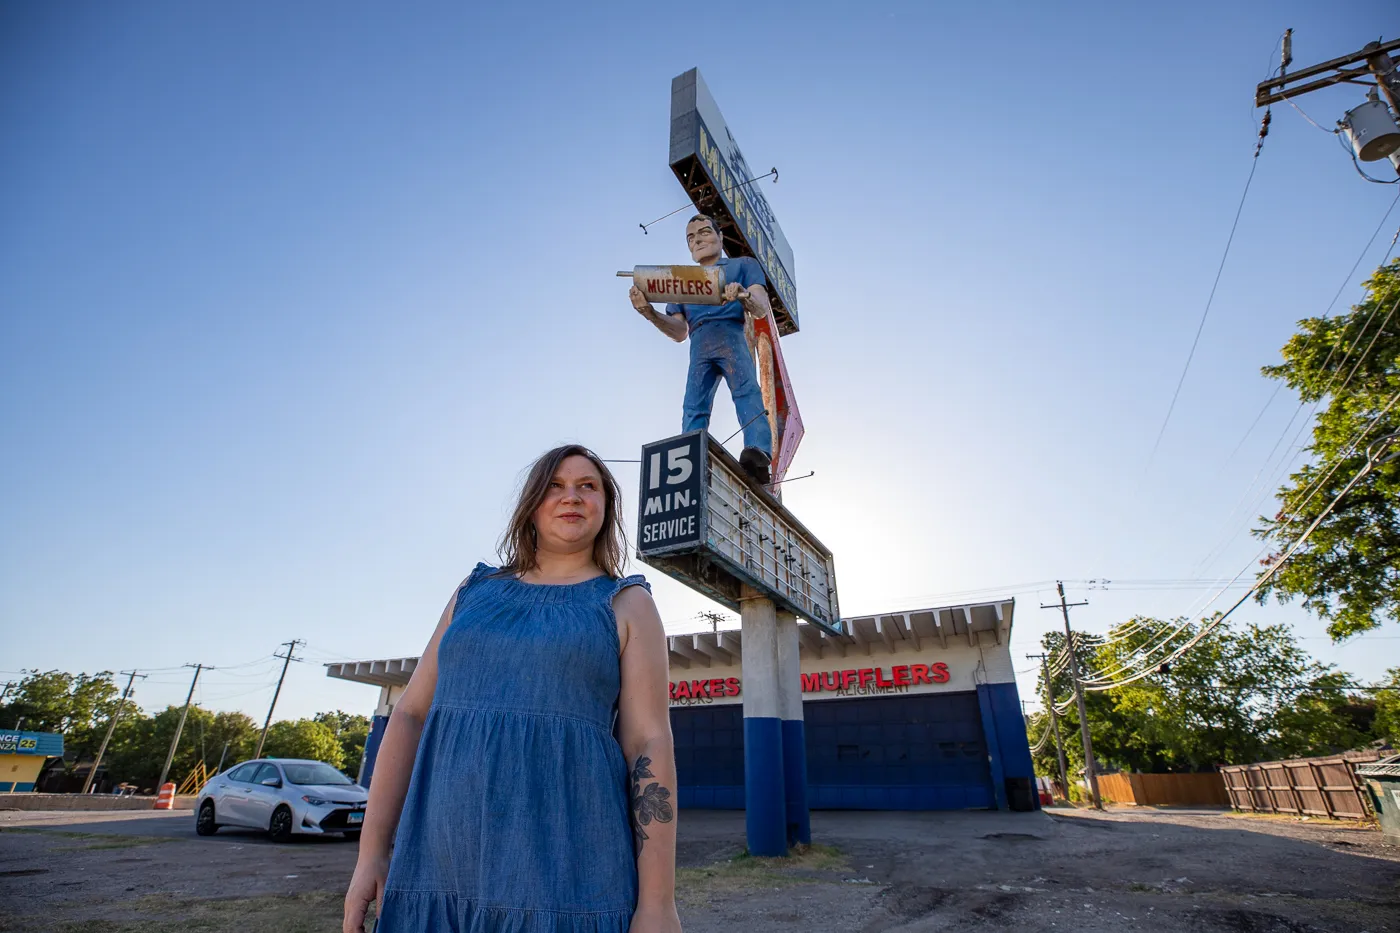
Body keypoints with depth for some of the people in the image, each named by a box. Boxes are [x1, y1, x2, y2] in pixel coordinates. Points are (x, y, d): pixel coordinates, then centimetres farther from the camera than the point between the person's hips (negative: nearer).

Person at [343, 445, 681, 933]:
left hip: (566, 875, -3)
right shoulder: (476, 590, 11)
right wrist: (372, 852, 5)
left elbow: (649, 743, -6)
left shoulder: (627, 604, 0)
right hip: (437, 864, 4)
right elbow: (411, 713, 10)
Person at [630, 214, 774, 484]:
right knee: (693, 408, -16)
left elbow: (763, 309, 8)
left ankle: (759, 454, -47)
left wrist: (743, 295, -17)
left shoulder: (743, 264, 24)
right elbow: (680, 332, 24)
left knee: (746, 392, -28)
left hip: (731, 336, -4)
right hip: (699, 347, 4)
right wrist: (649, 312, 5)